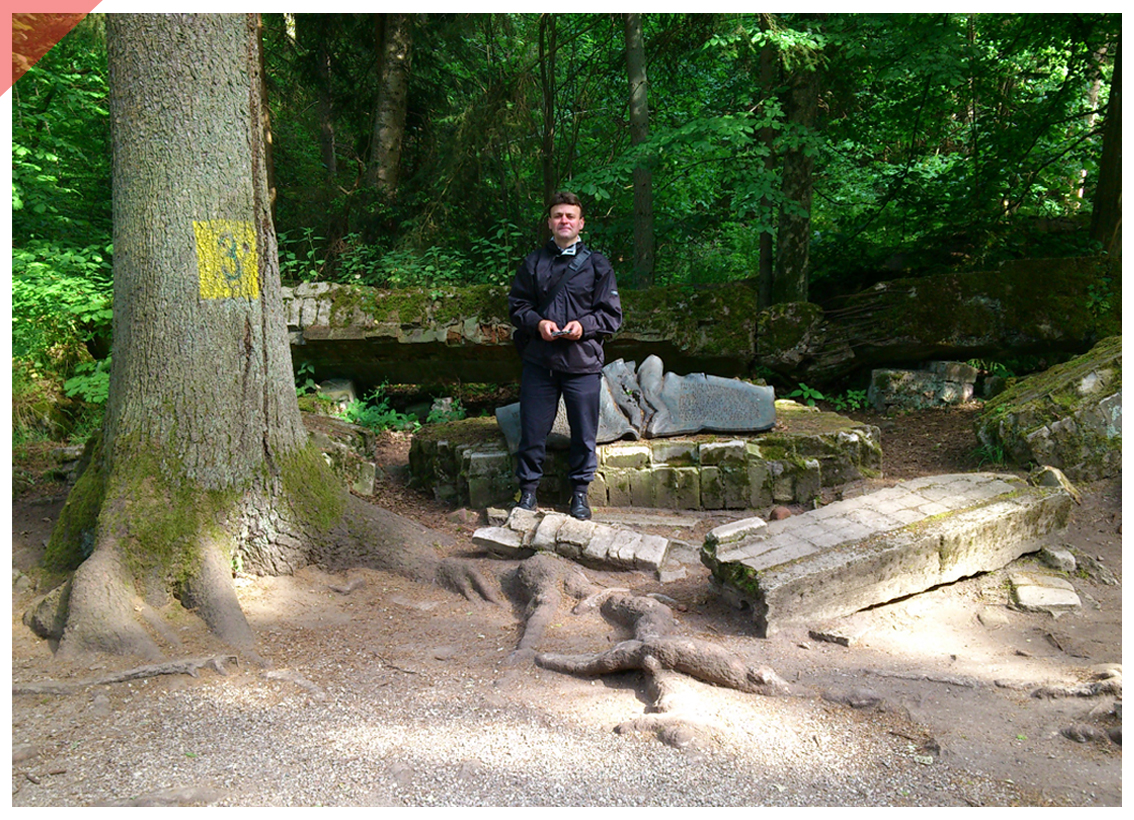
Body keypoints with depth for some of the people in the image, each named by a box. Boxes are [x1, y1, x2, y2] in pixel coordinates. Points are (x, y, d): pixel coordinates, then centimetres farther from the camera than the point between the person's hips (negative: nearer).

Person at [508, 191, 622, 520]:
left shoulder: (597, 264, 5)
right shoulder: (533, 262, 9)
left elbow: (612, 314, 4)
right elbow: (517, 305, 10)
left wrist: (584, 326, -13)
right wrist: (537, 323, -9)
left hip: (582, 363, -1)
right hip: (538, 361, 1)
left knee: (583, 433, 6)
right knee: (532, 430, 5)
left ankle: (579, 492, 22)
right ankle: (528, 489, 20)